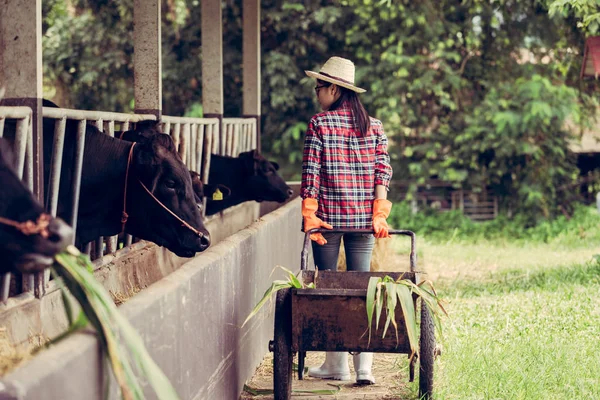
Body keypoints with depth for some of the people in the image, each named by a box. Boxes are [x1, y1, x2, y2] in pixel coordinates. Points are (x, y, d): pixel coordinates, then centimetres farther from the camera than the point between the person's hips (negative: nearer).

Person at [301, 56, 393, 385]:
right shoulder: (374, 126, 6)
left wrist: (309, 216, -6)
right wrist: (379, 215, -3)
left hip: (329, 214, -3)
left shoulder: (319, 124, -5)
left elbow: (311, 172, -8)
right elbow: (383, 171, 0)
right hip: (364, 218, 3)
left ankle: (336, 364, 11)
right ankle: (364, 367, 0)